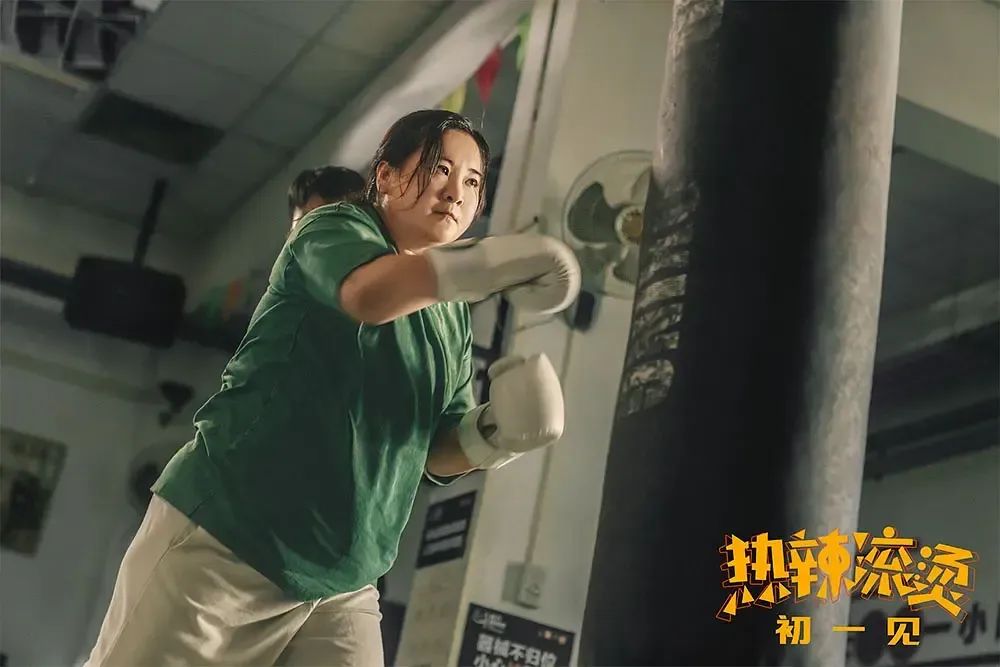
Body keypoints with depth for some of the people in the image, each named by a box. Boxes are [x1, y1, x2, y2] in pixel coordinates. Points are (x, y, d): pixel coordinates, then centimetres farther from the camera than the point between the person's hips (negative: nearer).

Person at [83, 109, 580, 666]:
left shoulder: (454, 320, 14)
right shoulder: (337, 228, -4)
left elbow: (441, 451, 12)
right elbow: (368, 292, -28)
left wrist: (495, 431, -9)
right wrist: (497, 261, -41)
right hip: (221, 543, -6)